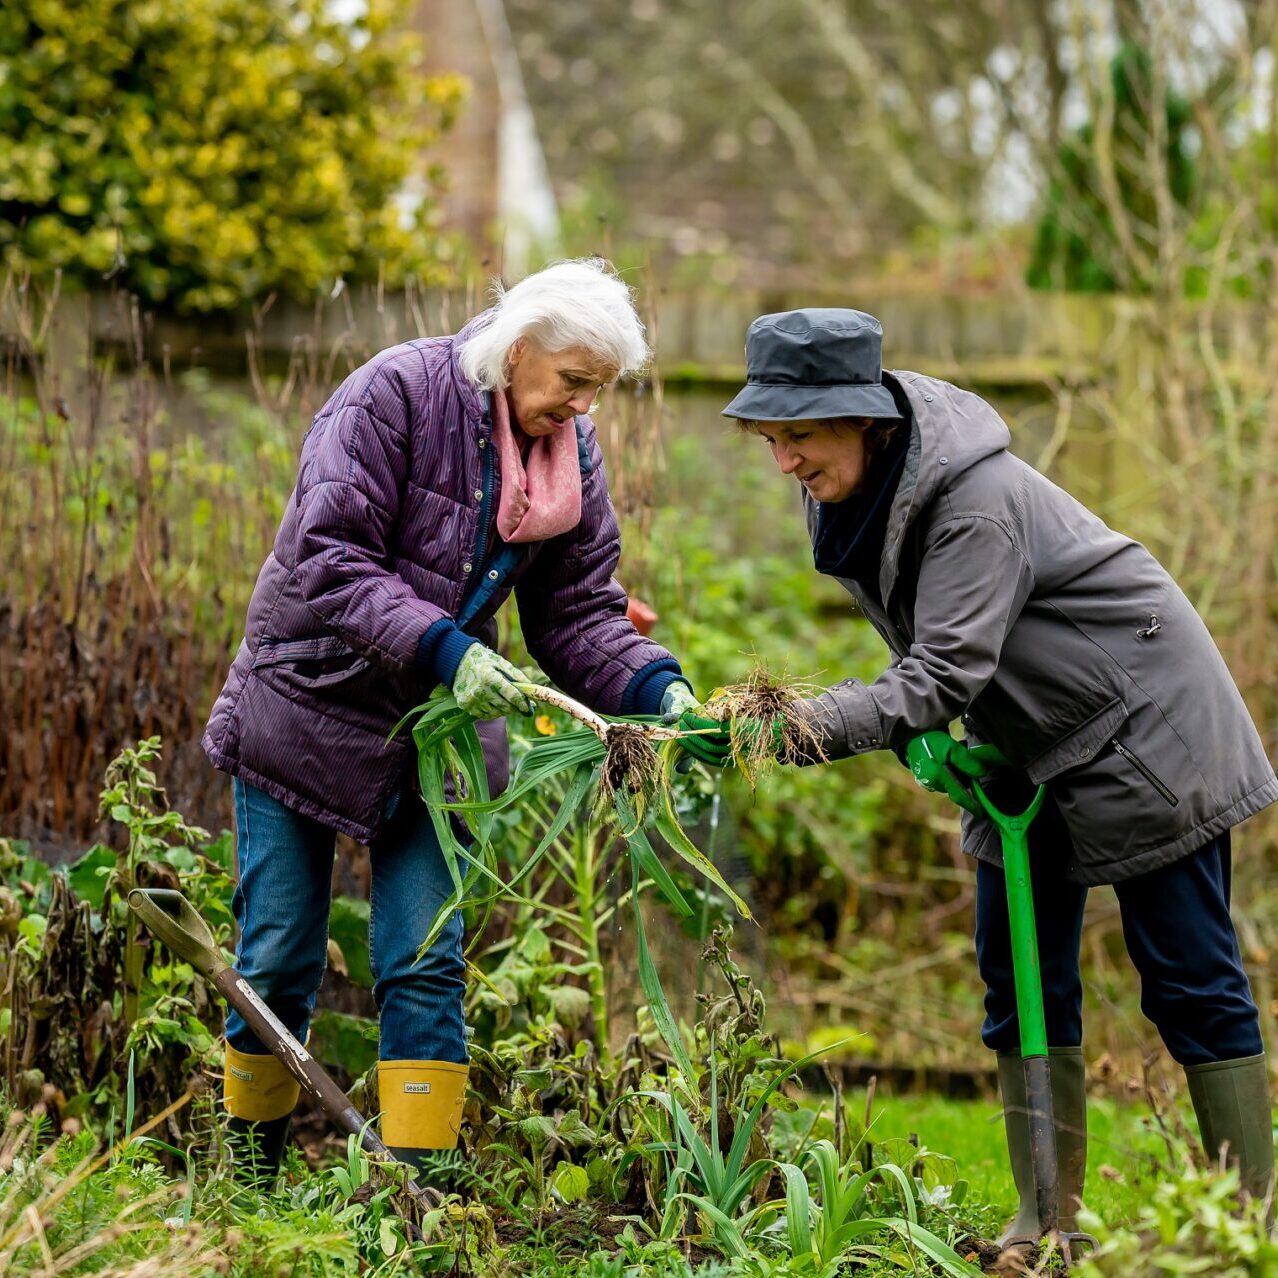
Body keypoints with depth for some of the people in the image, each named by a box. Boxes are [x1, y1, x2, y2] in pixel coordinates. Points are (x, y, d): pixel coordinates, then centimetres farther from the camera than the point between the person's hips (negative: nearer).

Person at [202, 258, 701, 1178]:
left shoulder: (571, 450, 0)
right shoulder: (394, 395, -18)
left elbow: (578, 611, 1)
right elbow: (328, 559, -24)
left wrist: (656, 690, -18)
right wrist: (442, 648, -35)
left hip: (437, 728, 4)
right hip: (308, 706, -4)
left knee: (426, 965, -3)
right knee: (279, 962, 3)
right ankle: (249, 1172, 21)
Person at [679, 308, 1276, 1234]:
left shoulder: (975, 497, -30)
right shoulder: (848, 491, -4)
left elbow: (947, 671, -35)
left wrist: (799, 728, -44)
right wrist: (929, 738, -12)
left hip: (1143, 729, -8)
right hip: (1030, 752, 8)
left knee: (1188, 977, -4)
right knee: (1021, 976, 5)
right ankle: (1048, 1219, 11)